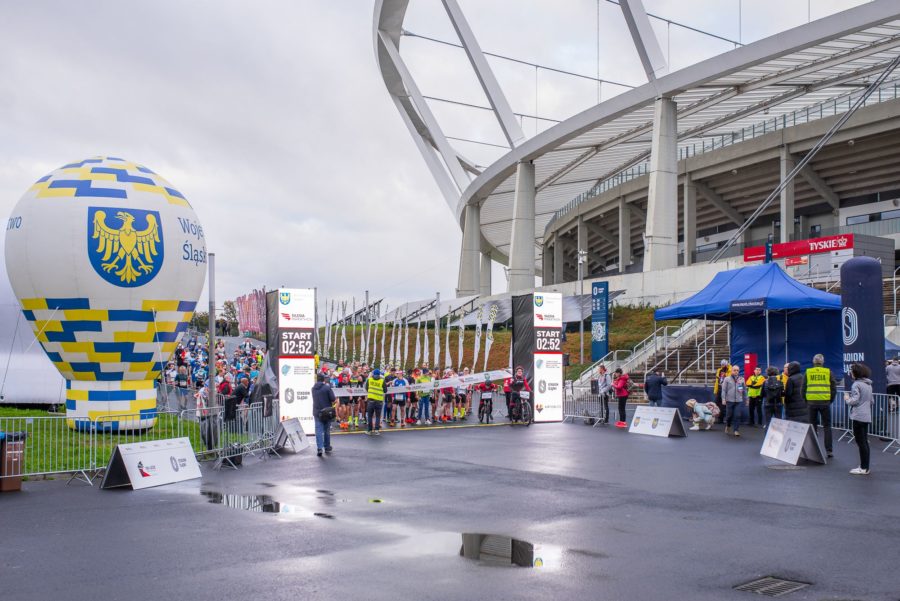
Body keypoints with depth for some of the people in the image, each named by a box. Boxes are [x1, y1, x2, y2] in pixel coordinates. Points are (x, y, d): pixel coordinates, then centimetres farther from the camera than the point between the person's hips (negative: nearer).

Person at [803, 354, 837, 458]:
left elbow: (803, 388, 4)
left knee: (813, 426, 10)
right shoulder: (828, 372, 2)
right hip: (825, 402, 0)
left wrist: (806, 401, 16)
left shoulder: (808, 372, 3)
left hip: (811, 402, 1)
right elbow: (834, 388, 2)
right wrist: (831, 400, 15)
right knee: (827, 427, 8)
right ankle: (828, 450, 4)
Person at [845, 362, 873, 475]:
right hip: (867, 416, 9)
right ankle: (865, 467, 19)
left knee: (861, 442, -3)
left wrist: (847, 398, -2)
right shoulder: (868, 384, 12)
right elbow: (871, 400, 18)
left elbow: (854, 400, -19)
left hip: (858, 416, -9)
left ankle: (864, 468, 0)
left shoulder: (856, 384, -15)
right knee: (865, 442, 13)